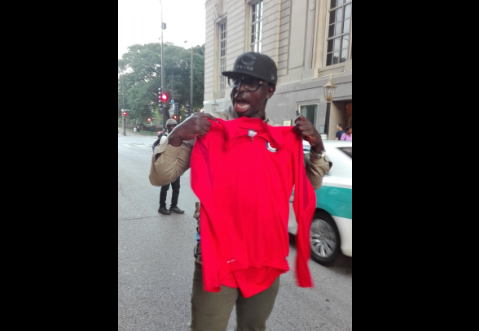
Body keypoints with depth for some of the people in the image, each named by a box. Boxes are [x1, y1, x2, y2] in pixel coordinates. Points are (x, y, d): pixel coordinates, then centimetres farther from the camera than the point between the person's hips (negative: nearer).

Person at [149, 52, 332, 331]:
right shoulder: (207, 128, -8)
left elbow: (312, 183, 11)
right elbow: (159, 177, -8)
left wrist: (317, 146, -6)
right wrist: (176, 137, -26)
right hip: (216, 256, -3)